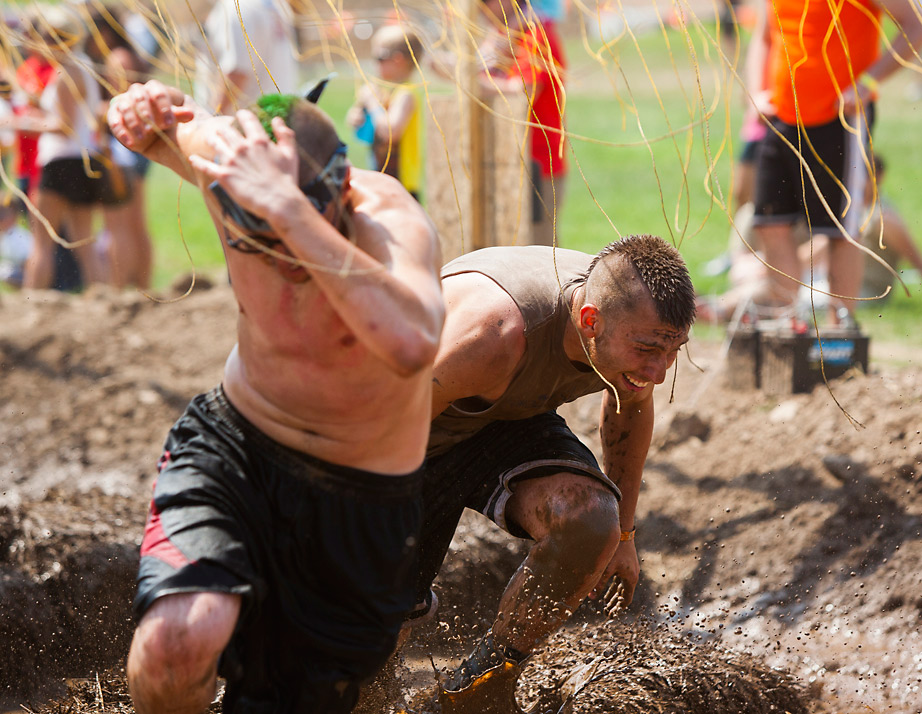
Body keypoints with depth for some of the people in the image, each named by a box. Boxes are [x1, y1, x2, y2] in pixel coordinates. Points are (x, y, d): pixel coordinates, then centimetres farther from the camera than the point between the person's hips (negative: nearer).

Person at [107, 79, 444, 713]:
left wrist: (290, 209, -57)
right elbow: (176, 125, 9)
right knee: (178, 641, -29)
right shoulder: (226, 154, -18)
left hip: (361, 500, -1)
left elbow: (412, 346, -54)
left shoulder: (390, 221, -31)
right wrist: (146, 117, -17)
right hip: (233, 448, 1)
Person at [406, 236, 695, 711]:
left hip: (508, 420, 4)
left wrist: (622, 532, 14)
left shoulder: (643, 325, -21)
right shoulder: (492, 334, -43)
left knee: (592, 522, -27)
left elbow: (629, 406, 5)